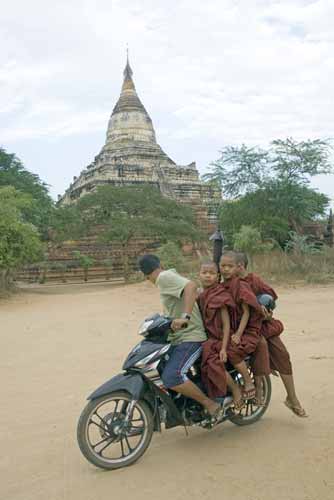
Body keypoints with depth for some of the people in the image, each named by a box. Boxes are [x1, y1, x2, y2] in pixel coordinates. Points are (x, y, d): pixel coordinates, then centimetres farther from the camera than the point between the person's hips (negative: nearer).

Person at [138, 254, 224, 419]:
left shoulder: (165, 277, -11)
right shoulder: (170, 277, 17)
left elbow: (191, 286, -29)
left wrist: (185, 317, -35)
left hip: (190, 337, -11)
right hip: (178, 338, 11)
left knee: (171, 377, -26)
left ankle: (211, 405, -10)